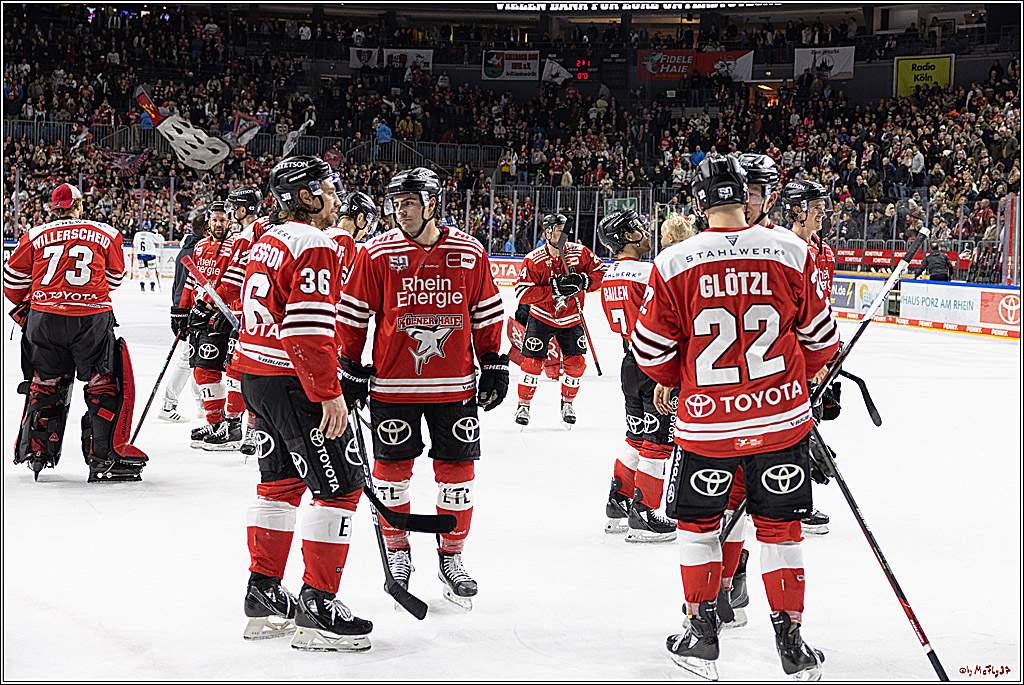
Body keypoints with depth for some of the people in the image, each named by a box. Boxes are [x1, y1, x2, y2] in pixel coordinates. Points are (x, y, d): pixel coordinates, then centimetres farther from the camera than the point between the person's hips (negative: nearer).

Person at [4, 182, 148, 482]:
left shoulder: (35, 236, 7)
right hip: (92, 319, -2)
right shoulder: (107, 235, 5)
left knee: (45, 384, 18)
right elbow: (114, 279, 18)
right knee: (104, 385, 7)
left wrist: (25, 304, 34)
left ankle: (36, 451, 23)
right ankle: (103, 459, 3)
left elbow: (13, 281, 14)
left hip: (44, 320, 2)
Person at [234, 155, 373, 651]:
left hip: (255, 377, 10)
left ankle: (263, 593, 23)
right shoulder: (314, 246, -16)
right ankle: (317, 607, -5)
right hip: (293, 385, -10)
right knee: (338, 486, -5)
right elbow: (308, 329, -24)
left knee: (281, 481, 19)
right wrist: (329, 394, -22)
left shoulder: (265, 243, 15)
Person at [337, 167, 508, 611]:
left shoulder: (469, 253, 1)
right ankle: (396, 553, 20)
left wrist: (494, 366, 8)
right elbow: (353, 315, 1)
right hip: (392, 383, -1)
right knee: (393, 468, 4)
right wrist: (351, 370, -1)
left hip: (455, 384, 1)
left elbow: (487, 314, 9)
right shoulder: (378, 254, -3)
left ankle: (451, 557, 16)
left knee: (456, 469, 4)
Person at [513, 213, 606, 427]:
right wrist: (554, 290, -31)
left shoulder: (580, 253, -10)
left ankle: (567, 403, 21)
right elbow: (522, 292, -23)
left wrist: (584, 281, -21)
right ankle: (523, 405, 11)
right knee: (533, 362, -6)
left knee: (576, 363, -1)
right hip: (542, 317, -2)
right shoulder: (534, 260, -18)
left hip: (571, 319, 2)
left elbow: (601, 272, 0)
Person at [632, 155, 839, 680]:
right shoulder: (792, 253, -7)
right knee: (779, 528, 13)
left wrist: (669, 380, 20)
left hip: (705, 421, -1)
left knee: (697, 522, 18)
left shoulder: (673, 264, -10)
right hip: (782, 419, 1)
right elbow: (819, 336, 3)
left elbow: (652, 347, -1)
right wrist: (805, 378, 24)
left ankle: (701, 636, 21)